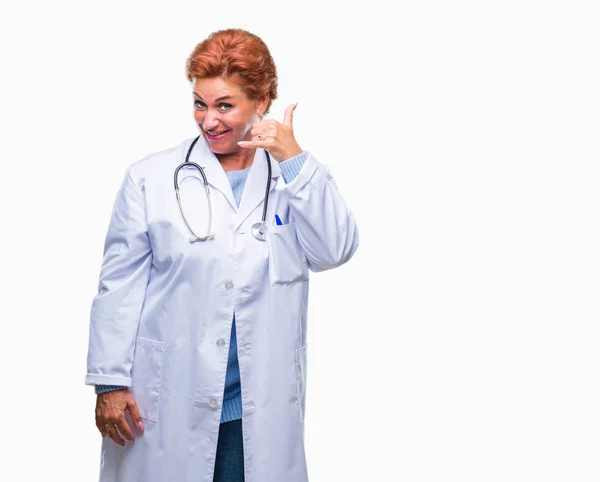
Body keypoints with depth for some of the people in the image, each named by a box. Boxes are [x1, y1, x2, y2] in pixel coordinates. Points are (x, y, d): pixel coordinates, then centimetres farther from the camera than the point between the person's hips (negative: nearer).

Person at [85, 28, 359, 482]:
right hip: (167, 403, -1)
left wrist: (294, 160, -13)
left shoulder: (294, 176, 5)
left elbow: (335, 251, -8)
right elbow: (120, 283, 0)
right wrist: (110, 381, -2)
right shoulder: (152, 177, 0)